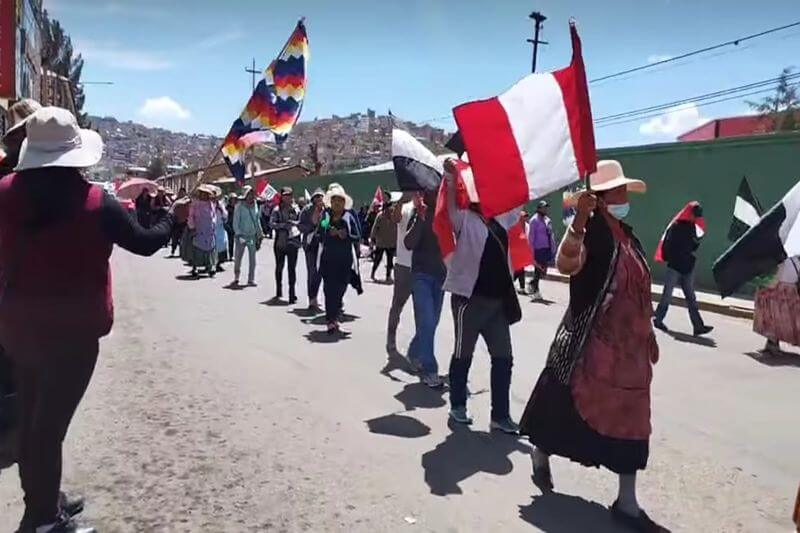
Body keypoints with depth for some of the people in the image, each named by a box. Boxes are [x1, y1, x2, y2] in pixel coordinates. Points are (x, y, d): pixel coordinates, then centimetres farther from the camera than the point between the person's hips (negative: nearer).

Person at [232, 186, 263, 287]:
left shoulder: (255, 205, 7)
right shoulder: (239, 206, -7)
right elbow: (235, 223, -7)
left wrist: (260, 234, 16)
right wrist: (239, 234, -15)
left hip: (252, 236, 4)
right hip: (241, 236, -4)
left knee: (252, 259, 4)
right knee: (238, 258, 3)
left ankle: (251, 279, 11)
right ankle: (236, 278, 18)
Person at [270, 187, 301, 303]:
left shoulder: (295, 209, 4)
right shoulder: (277, 210, 2)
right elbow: (271, 223, -7)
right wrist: (283, 225, -18)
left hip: (292, 242, -1)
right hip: (280, 242, 1)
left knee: (292, 267, -8)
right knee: (279, 267, 15)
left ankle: (292, 292, -6)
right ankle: (279, 291, 31)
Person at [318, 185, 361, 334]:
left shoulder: (349, 217, 3)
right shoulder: (325, 216, 4)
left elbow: (358, 237, 3)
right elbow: (319, 236, 4)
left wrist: (346, 236, -13)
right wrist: (328, 233, -14)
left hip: (345, 260, 1)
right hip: (328, 259, -1)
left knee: (340, 289, 7)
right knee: (329, 289, -5)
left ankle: (334, 317, 25)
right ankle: (331, 321, 0)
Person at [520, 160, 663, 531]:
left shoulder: (629, 236, 14)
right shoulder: (592, 231, -11)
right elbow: (566, 265, -33)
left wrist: (648, 335, 21)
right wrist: (579, 221, -45)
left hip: (630, 344, 8)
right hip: (592, 342, -8)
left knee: (630, 420, 8)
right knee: (567, 404, 6)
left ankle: (627, 502, 17)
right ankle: (541, 455, 35)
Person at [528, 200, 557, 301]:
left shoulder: (548, 220, 15)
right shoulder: (535, 220, -5)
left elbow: (551, 235, 17)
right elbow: (531, 236, -7)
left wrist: (553, 249, 12)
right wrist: (532, 251, -11)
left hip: (547, 249, 6)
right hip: (538, 249, -6)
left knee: (543, 272, 7)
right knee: (538, 271, -3)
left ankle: (533, 284, 30)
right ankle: (536, 290, 12)